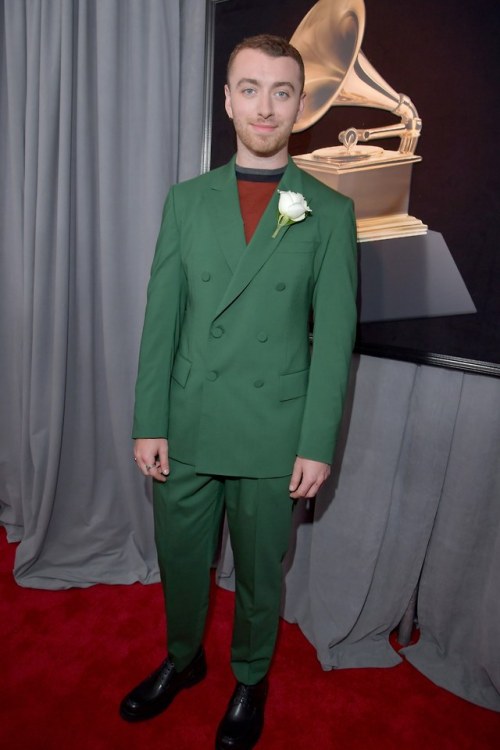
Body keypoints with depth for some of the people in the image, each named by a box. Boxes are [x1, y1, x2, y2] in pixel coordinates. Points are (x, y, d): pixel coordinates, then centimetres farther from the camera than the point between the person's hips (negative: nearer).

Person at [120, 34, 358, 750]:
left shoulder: (330, 211, -1)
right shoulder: (187, 199, 5)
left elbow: (334, 336, -4)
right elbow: (161, 319, 2)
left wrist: (318, 443, -8)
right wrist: (148, 423, -1)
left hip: (273, 433, -2)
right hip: (186, 427, 3)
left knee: (261, 569, 17)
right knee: (179, 557, 20)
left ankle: (250, 681, 46)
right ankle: (182, 660, 50)